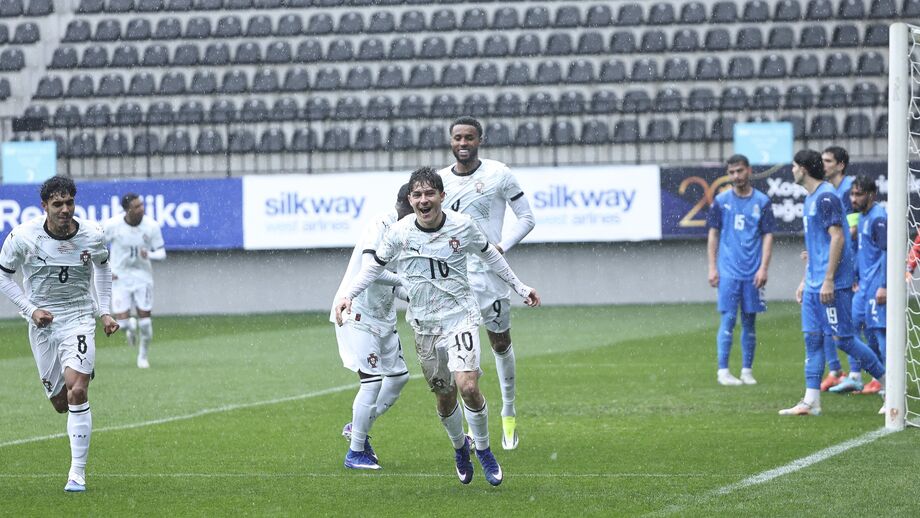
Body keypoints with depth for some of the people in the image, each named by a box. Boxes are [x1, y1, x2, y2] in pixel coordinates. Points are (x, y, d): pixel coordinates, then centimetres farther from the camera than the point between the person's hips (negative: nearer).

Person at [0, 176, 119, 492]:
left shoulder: (91, 235, -8)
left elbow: (102, 265, 15)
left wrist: (104, 311, 9)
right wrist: (30, 309, -9)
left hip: (79, 318, -1)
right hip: (42, 323, 1)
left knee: (77, 392, -20)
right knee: (60, 403, 5)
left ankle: (78, 472, -14)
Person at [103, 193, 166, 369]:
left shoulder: (151, 226, -11)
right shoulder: (112, 225, -14)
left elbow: (161, 252, -3)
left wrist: (149, 255, -26)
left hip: (142, 276, 1)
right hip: (120, 277, -1)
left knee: (145, 319, -2)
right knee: (122, 321, -10)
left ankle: (143, 356, 21)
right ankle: (131, 327, 29)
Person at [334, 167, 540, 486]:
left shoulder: (462, 226, -8)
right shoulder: (399, 233, -7)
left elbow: (489, 254, 11)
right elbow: (375, 265, 9)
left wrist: (519, 287, 18)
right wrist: (349, 296, -3)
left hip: (460, 316, -2)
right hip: (424, 325, 2)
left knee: (467, 386, -19)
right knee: (444, 397, 7)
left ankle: (483, 450, 3)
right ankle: (459, 447, 36)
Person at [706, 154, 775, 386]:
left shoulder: (762, 202, 4)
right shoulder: (721, 201, 5)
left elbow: (768, 236, 3)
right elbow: (713, 235, 8)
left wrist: (763, 268, -6)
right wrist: (712, 267, 2)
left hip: (752, 273, 1)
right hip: (728, 271, -1)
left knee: (749, 321, 6)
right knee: (728, 319, -5)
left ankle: (747, 371, 12)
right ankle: (723, 371, -2)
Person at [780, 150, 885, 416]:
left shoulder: (826, 197, -14)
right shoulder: (810, 199, 17)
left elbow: (837, 238, -20)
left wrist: (828, 280, -22)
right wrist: (805, 281, 23)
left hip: (833, 284, -10)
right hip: (814, 284, 10)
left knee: (842, 339, -7)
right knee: (812, 339, 5)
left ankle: (887, 382, 7)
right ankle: (811, 401, 4)